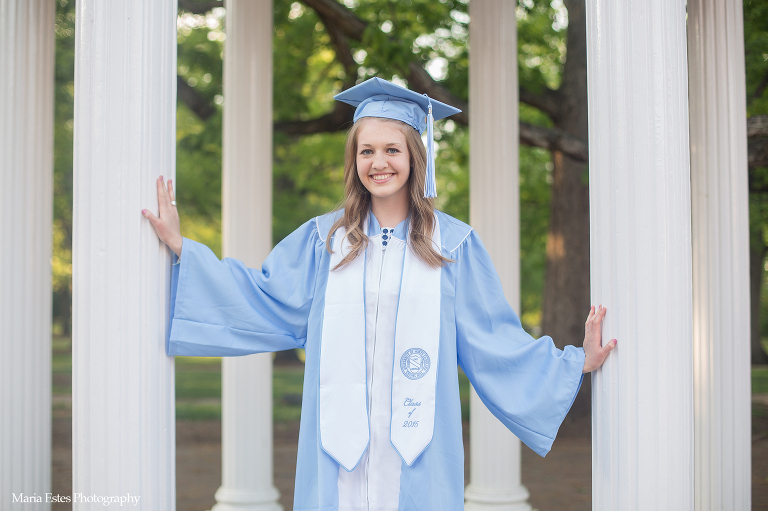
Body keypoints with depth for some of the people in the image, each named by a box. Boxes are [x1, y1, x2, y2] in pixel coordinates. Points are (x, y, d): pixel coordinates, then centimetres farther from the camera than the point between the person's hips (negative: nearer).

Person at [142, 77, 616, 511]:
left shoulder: (454, 245, 5)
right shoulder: (323, 240, 9)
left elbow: (495, 345, 6)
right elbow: (262, 301, 9)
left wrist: (575, 363, -2)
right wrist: (183, 249, 5)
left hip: (417, 452, -1)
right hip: (340, 450, 1)